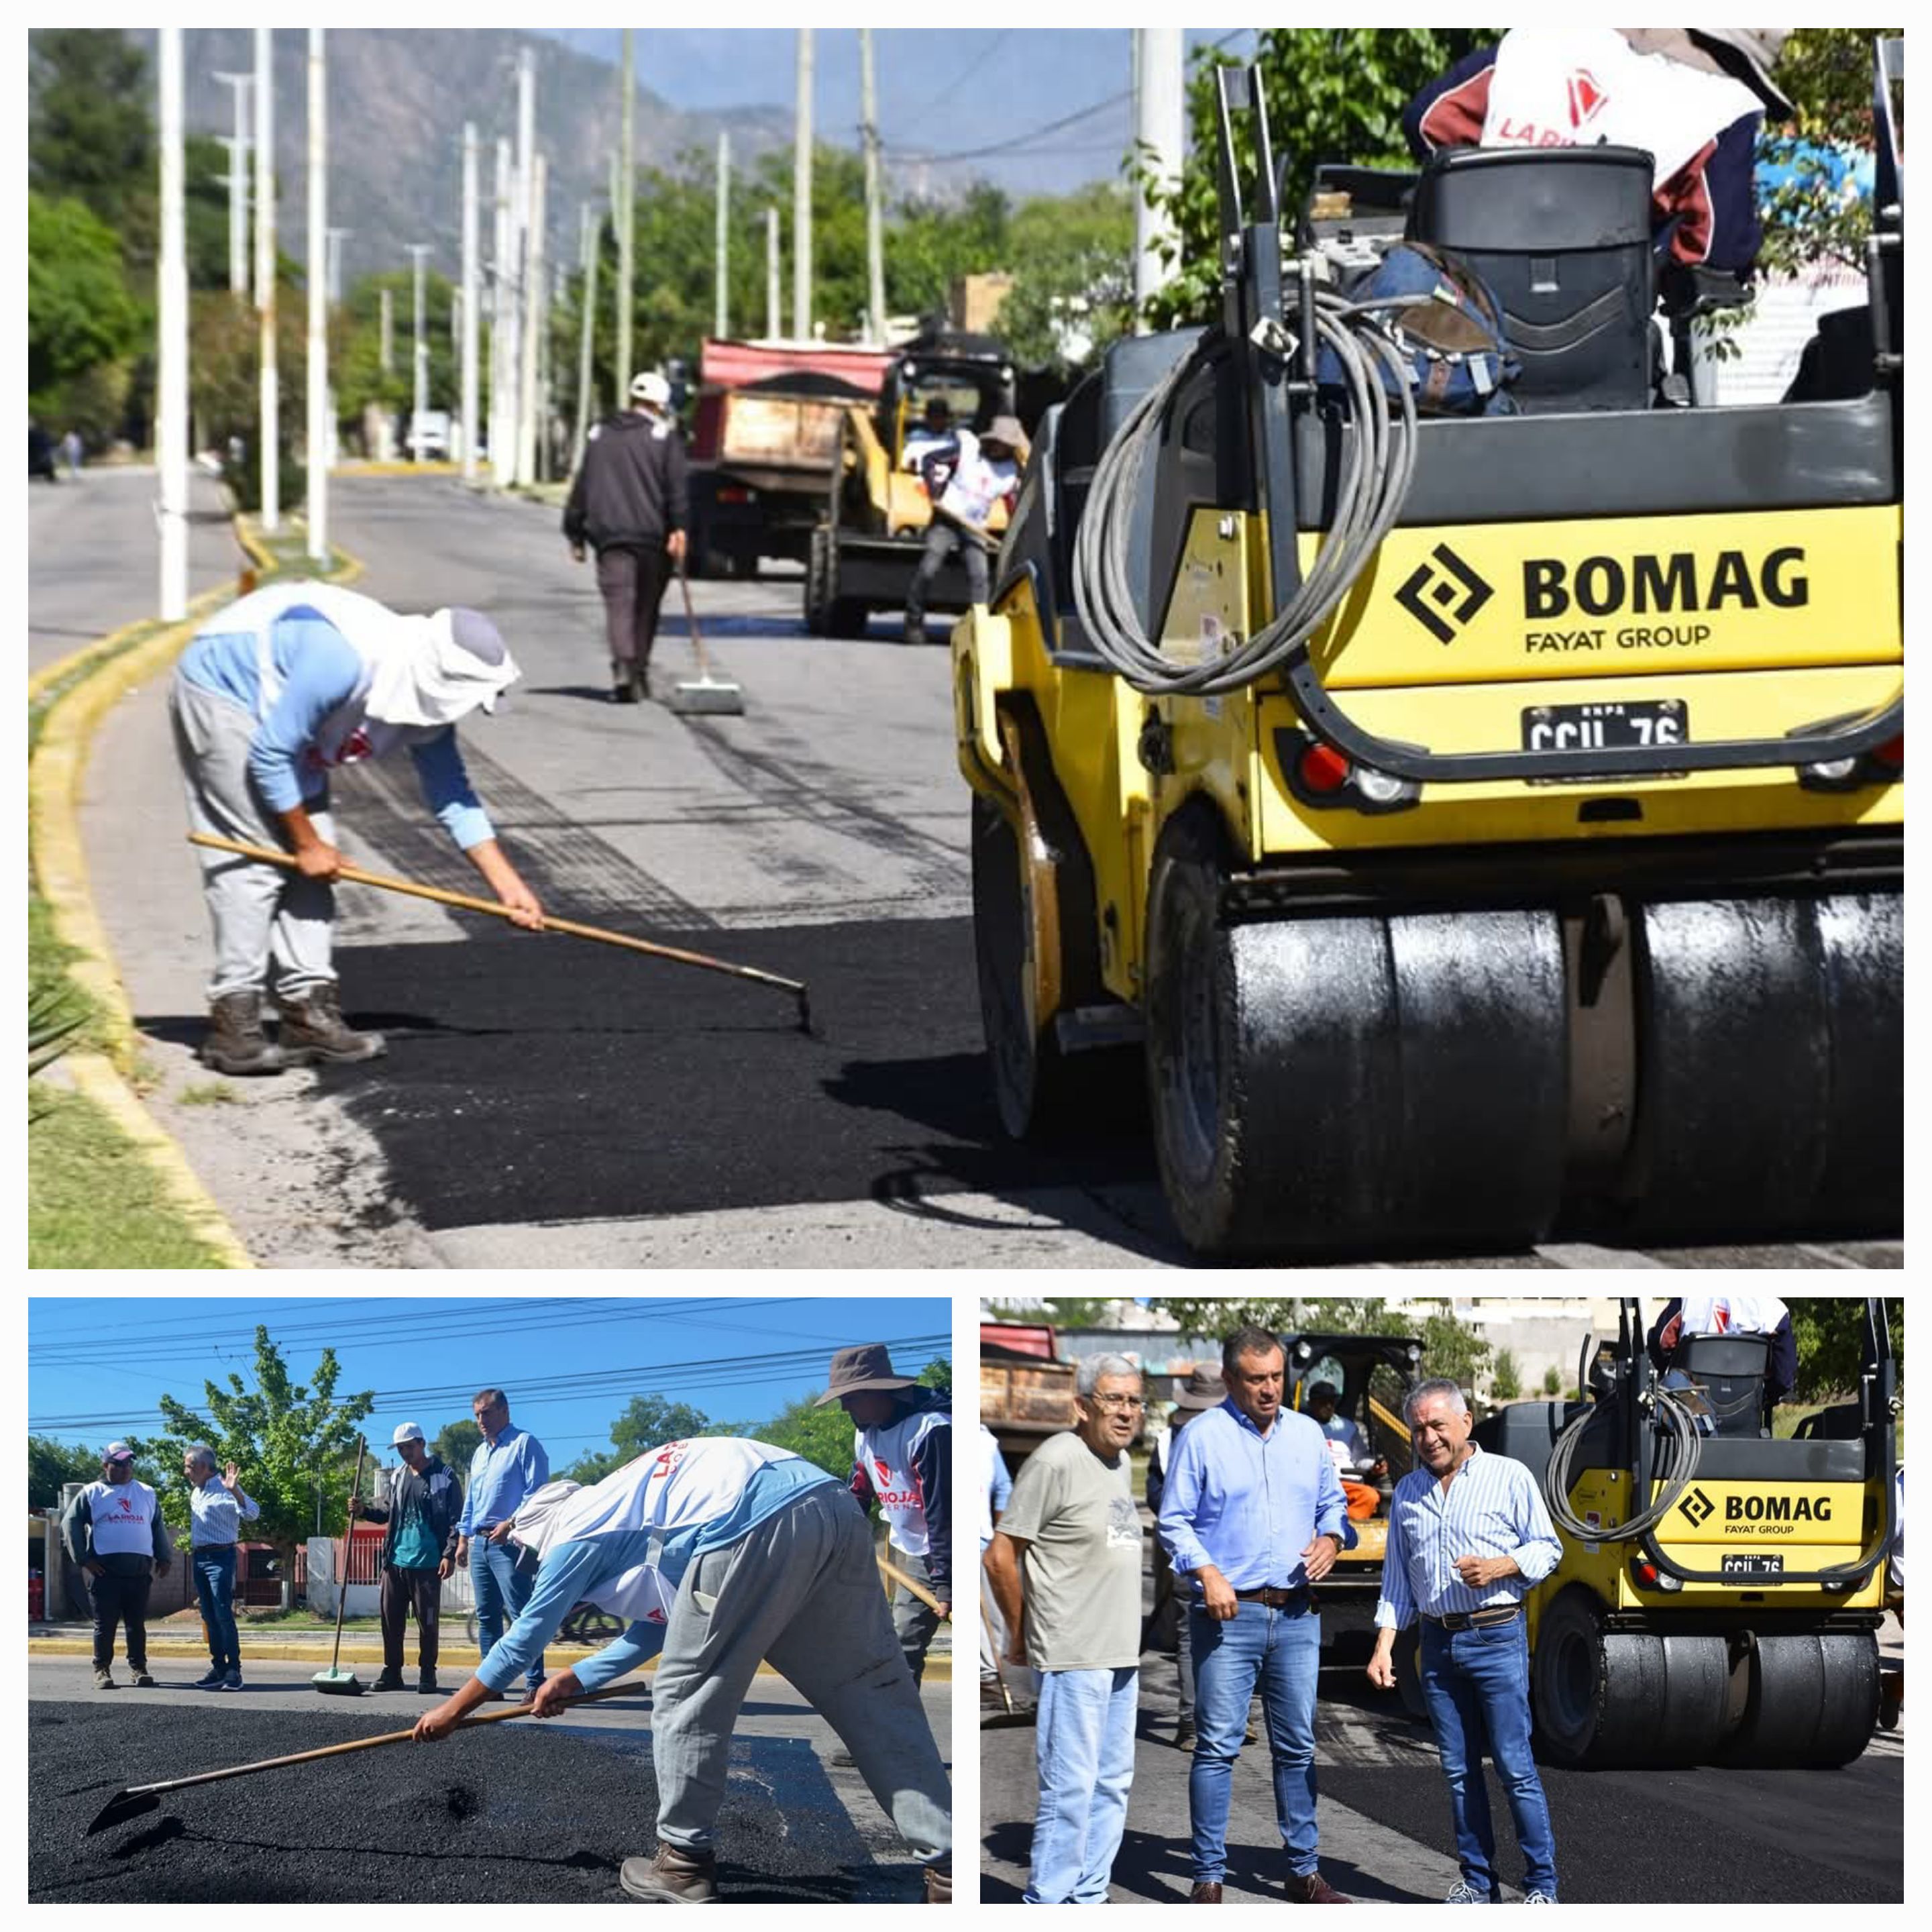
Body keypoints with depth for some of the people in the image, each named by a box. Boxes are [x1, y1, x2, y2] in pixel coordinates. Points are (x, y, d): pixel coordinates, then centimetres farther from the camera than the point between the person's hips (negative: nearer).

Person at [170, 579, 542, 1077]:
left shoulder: (428, 697, -8)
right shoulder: (344, 663, -36)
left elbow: (453, 797, 2)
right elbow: (269, 757, -28)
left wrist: (509, 886, -1)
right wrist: (307, 843, -18)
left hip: (274, 714, 9)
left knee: (309, 859, 2)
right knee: (256, 856, -15)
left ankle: (308, 1008, 4)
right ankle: (232, 1021, -14)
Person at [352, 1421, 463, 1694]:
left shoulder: (443, 1478, -4)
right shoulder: (396, 1478, 14)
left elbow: (456, 1520, -6)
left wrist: (450, 1554, -15)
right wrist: (365, 1510, 6)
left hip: (427, 1564, -6)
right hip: (395, 1560, 6)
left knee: (428, 1621, -1)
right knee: (391, 1619, 6)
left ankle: (427, 1674, 8)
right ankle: (392, 1673, 14)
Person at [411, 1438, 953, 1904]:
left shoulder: (576, 1532, 18)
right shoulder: (628, 1514, 40)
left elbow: (522, 1640, 25)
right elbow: (659, 1627, 48)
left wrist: (450, 1711, 36)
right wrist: (577, 1679, 55)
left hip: (755, 1528, -8)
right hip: (835, 1508, 8)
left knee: (687, 1694, 9)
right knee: (870, 1691, 8)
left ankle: (685, 1864, 16)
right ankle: (949, 1867, 2)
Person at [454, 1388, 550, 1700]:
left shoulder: (524, 1444, -2)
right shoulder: (480, 1453, 23)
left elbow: (536, 1493, -11)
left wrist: (510, 1524, -19)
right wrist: (463, 1539, 18)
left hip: (508, 1542, -8)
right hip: (479, 1542, 8)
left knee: (521, 1615, -13)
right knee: (487, 1616, 8)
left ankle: (536, 1683, -14)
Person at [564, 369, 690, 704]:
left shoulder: (598, 435, 14)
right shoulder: (664, 435, 3)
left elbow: (581, 487, 16)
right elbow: (677, 486, -8)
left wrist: (576, 535, 20)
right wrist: (679, 528, -11)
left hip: (609, 536, 1)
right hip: (653, 535, -1)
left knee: (618, 603, -7)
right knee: (646, 606, 12)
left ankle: (623, 668, -27)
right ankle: (640, 672, 16)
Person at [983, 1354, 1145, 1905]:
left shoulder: (1122, 1462, 13)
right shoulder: (1056, 1461, -13)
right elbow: (1000, 1557, -12)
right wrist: (1020, 1634, -2)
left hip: (1121, 1654, 9)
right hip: (1073, 1656, -9)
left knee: (1113, 1783, 12)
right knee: (1071, 1787, -8)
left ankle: (1087, 1900, 21)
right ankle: (1046, 1909, -3)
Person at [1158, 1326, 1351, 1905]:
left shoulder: (1308, 1435, 11)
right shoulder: (1203, 1437, -3)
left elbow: (1332, 1502, 20)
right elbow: (1173, 1521, -3)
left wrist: (1330, 1538, -1)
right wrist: (1207, 1573, -17)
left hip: (1297, 1614, 4)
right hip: (1230, 1615, -4)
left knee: (1297, 1746, 9)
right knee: (1218, 1745, -5)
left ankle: (1304, 1870, 16)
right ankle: (1208, 1876, 0)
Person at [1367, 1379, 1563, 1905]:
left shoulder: (1509, 1477, -1)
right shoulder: (1407, 1493, 12)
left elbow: (1546, 1547, 0)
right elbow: (1396, 1579, 15)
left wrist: (1498, 1567, -17)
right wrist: (1384, 1645, 6)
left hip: (1497, 1638, -5)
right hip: (1439, 1641, 5)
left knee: (1515, 1766, -7)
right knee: (1458, 1770, 7)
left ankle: (1541, 1885, -2)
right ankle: (1477, 1881, 14)